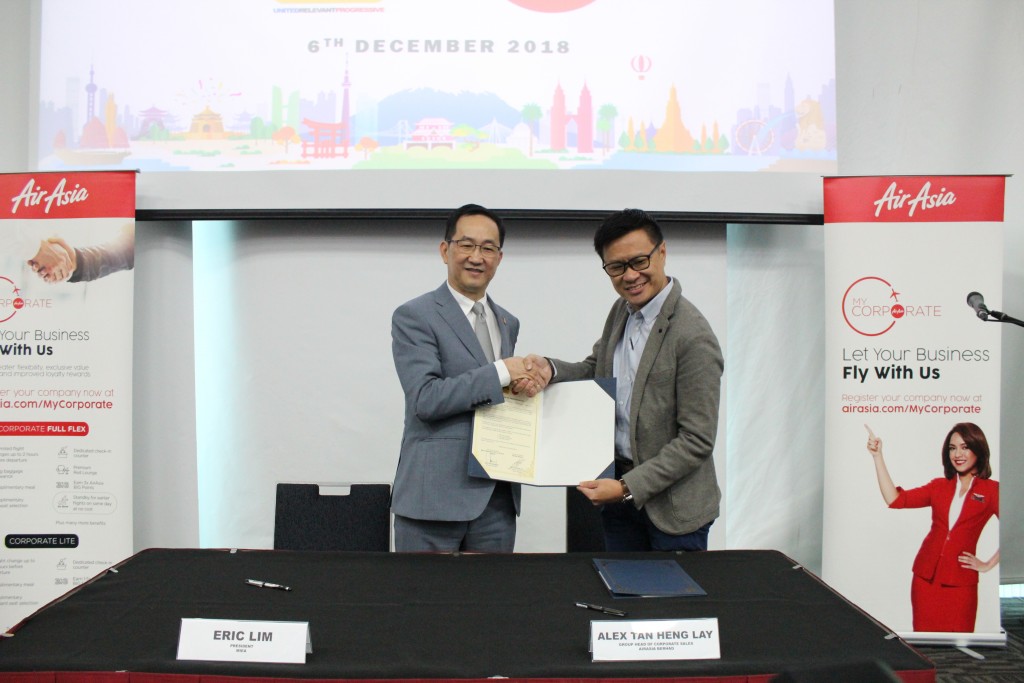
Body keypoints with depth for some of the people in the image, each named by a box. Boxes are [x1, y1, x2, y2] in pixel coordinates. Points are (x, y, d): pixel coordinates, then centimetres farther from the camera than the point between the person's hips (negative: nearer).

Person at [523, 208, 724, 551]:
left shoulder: (693, 337, -22)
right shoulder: (621, 311, 3)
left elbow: (697, 440, -20)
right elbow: (595, 370, 14)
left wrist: (629, 487, -21)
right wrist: (551, 369, -8)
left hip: (673, 507, -7)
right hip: (620, 493, 7)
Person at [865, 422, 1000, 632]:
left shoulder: (992, 490, -2)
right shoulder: (939, 486, 9)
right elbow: (894, 499, -1)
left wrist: (988, 564, -2)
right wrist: (877, 456, -4)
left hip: (960, 582, -3)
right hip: (926, 577, 3)